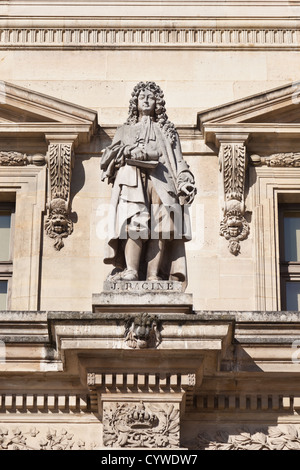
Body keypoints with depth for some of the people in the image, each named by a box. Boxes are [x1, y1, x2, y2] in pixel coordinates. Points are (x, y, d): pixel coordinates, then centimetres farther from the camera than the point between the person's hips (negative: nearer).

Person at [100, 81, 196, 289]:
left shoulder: (166, 130, 31)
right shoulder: (124, 130, 31)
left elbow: (178, 159, 19)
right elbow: (107, 160, 17)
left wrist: (184, 182, 0)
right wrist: (130, 153, -4)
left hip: (160, 180, 1)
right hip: (132, 180, -1)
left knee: (159, 227, -18)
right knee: (135, 221, -24)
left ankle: (153, 274, -27)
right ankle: (131, 270, -36)